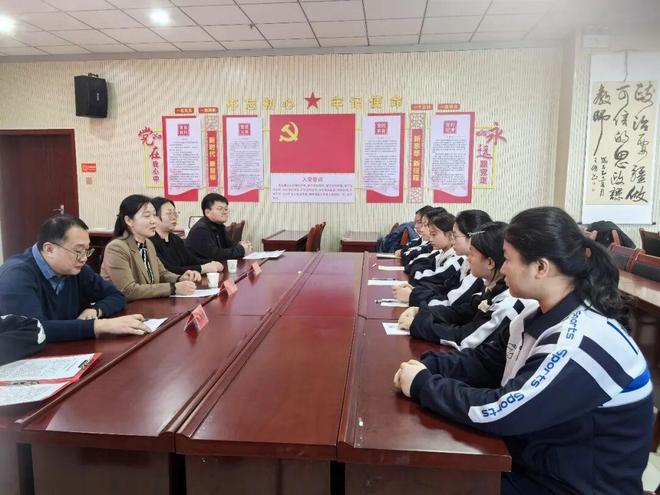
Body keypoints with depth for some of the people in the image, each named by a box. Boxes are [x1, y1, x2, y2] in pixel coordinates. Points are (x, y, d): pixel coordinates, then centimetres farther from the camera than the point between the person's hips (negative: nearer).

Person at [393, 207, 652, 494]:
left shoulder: (583, 343, -30)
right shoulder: (542, 316, -1)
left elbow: (499, 412, -31)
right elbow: (485, 361, 6)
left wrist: (422, 384, -20)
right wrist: (429, 366, -11)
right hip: (534, 461, 7)